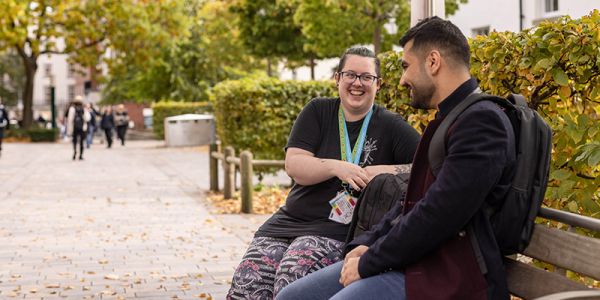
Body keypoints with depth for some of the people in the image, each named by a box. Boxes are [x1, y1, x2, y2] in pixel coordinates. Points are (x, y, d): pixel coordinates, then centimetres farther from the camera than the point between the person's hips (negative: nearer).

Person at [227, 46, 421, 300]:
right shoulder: (318, 112, 9)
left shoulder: (390, 126, 3)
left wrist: (387, 171, -18)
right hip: (291, 219, 3)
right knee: (247, 279, -19)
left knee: (291, 276, -31)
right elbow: (293, 165, -2)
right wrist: (335, 167, -18)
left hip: (338, 229, -3)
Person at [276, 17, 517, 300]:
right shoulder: (449, 119, 19)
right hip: (413, 257, 10)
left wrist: (368, 263, -12)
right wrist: (366, 245, 5)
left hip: (448, 276, -10)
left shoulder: (481, 121, -14)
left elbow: (438, 215, -21)